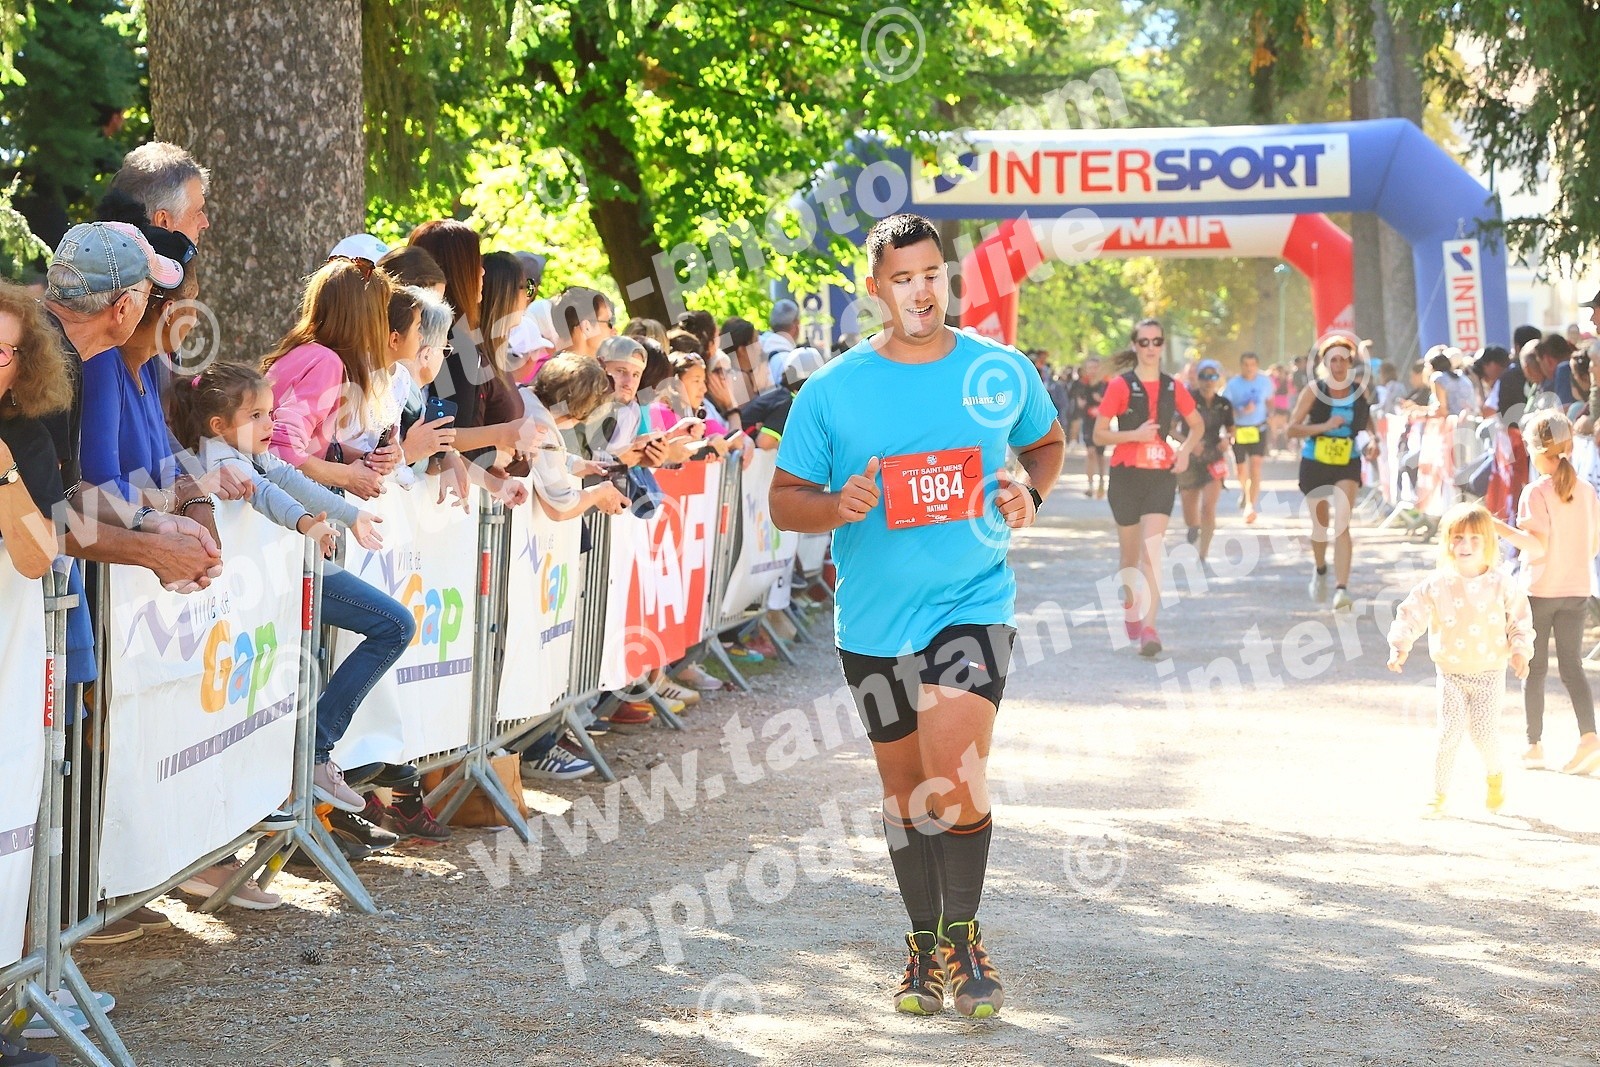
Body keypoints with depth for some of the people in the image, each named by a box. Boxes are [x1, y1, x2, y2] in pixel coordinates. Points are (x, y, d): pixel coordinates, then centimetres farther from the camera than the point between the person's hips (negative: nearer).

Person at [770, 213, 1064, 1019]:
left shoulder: (1003, 371, 0)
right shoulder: (830, 392, -3)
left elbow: (1048, 441, 18)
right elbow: (784, 499, 2)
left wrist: (1031, 491, -3)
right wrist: (836, 506, -20)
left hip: (973, 601, -1)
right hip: (874, 620, 2)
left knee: (956, 778, -18)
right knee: (904, 788, 13)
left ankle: (961, 934, 3)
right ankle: (924, 943, 30)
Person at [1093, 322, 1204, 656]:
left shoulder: (1173, 387, 5)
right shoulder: (1120, 386, -3)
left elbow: (1197, 425, 20)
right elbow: (1099, 434, -4)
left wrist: (1186, 450, 1)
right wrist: (1134, 435, -18)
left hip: (1162, 476, 1)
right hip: (1126, 475, -1)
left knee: (1152, 549, -15)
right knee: (1130, 553, 11)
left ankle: (1149, 627, -21)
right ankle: (1130, 609, 38)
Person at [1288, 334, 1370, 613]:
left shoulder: (1361, 388, -3)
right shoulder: (1314, 390, -8)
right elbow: (1292, 428, -11)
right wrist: (1324, 426, -23)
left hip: (1348, 465, 0)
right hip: (1315, 463, 1)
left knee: (1341, 524, -17)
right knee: (1321, 525, 15)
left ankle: (1341, 589, -23)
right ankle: (1320, 570, 46)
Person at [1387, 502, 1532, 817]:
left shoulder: (1501, 586, -4)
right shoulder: (1436, 586, -5)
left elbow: (1520, 620, 5)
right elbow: (1410, 614, -5)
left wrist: (1520, 651, -10)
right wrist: (1400, 646, -19)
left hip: (1489, 673, 0)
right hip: (1451, 673, 0)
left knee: (1484, 731, -6)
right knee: (1449, 732, -8)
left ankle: (1494, 777, 26)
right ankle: (1439, 795, 5)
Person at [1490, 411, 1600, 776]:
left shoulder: (1536, 492, -14)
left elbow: (1536, 544, -21)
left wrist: (1499, 527, -19)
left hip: (1539, 591, -4)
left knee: (1535, 669, 7)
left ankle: (1535, 744, 12)